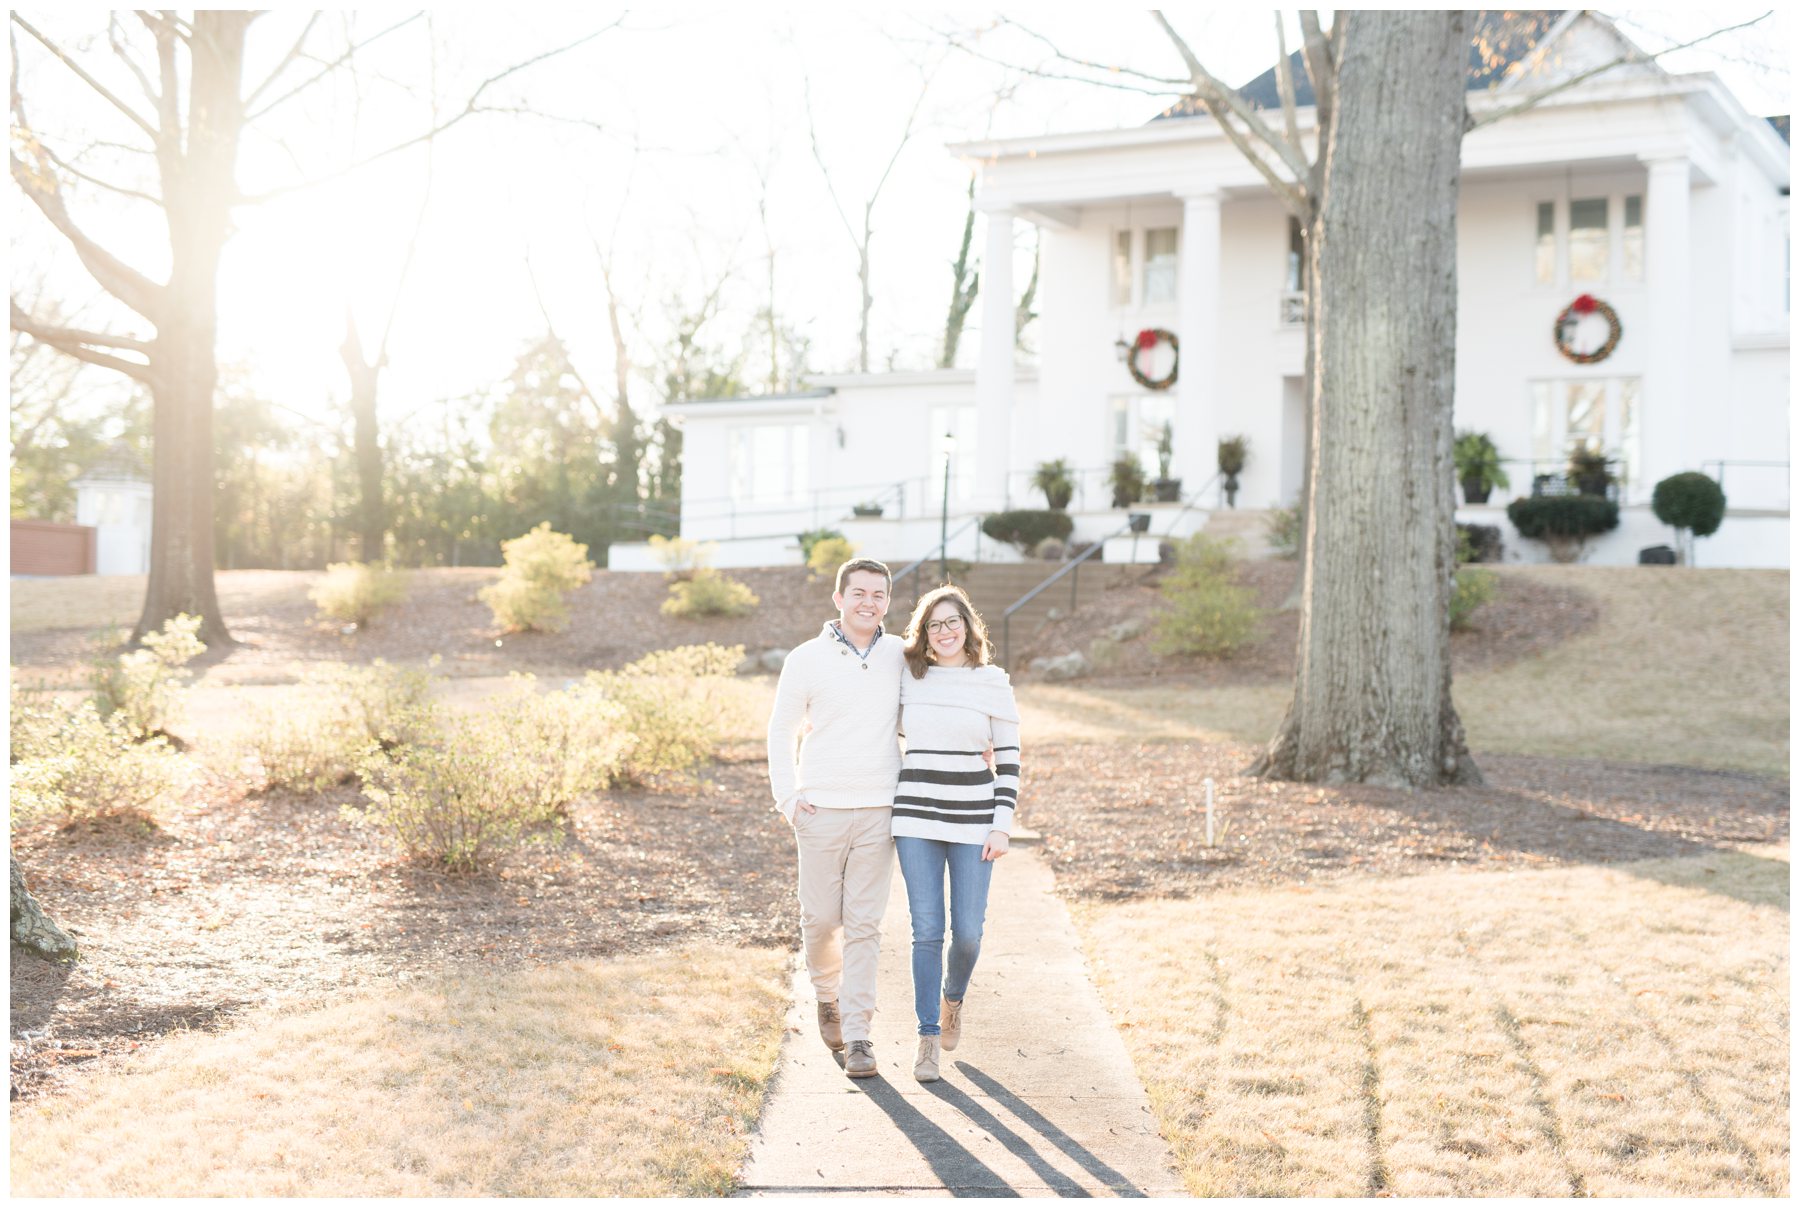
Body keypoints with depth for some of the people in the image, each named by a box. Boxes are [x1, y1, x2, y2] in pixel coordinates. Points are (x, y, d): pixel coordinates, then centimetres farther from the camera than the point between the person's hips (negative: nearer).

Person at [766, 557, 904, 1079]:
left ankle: (858, 1034, 4)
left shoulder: (901, 657, 6)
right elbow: (782, 731, 7)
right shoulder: (807, 659, -1)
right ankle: (828, 994, 33)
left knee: (864, 924, 0)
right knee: (820, 918, 3)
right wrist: (786, 797, -2)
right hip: (821, 810, -1)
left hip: (878, 811, 1)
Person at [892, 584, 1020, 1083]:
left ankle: (953, 997, 32)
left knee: (968, 932, -1)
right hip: (916, 816, 1)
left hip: (973, 818, -1)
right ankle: (929, 1037, 7)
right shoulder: (908, 680, 5)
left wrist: (1002, 827, -7)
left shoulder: (993, 684, -1)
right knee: (927, 930, -3)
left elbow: (1009, 760, 0)